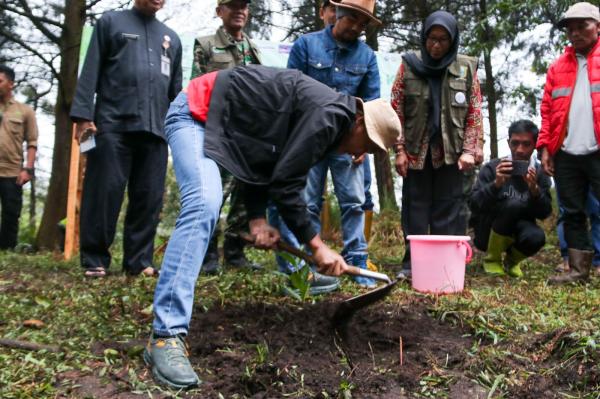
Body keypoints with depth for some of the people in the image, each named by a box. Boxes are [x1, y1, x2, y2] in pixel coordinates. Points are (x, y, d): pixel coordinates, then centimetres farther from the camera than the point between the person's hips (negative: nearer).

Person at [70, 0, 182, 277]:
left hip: (154, 128, 3)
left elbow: (176, 88, 22)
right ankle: (94, 260, 3)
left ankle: (139, 260, 6)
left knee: (149, 197, -1)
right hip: (112, 124, -3)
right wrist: (83, 114, -7)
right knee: (104, 191, -5)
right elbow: (91, 70, 4)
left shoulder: (171, 38, 24)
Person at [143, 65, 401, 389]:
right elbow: (285, 183, -23)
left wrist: (257, 216, -6)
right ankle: (166, 336, -33)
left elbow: (275, 170, 8)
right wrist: (316, 245, -17)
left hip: (229, 125, 11)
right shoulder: (327, 117, -21)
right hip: (197, 114, -11)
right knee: (204, 204, -32)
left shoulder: (324, 119, 10)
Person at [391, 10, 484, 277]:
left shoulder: (466, 68, 3)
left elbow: (474, 112, 4)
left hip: (451, 151, 0)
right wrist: (400, 150, -5)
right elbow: (396, 110, 2)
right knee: (415, 207, 4)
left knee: (449, 209, 2)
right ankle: (412, 262, 12)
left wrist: (470, 150, -6)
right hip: (416, 151, 0)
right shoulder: (409, 65, 2)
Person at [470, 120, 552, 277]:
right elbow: (474, 204, -18)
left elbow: (544, 214, -8)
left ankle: (513, 260, 6)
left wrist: (534, 189, -26)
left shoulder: (540, 173, -2)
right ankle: (492, 259, -10)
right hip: (488, 232, -2)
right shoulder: (492, 168, -10)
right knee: (513, 204, -31)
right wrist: (496, 184, -33)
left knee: (536, 237, -32)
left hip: (517, 230, 2)